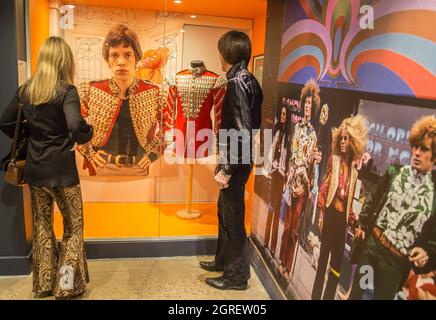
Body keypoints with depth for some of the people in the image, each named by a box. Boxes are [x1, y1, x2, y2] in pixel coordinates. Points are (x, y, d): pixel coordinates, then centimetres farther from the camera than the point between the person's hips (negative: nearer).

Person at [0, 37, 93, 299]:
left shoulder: (26, 90, 4)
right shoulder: (66, 91, -13)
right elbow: (76, 126, -28)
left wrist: (30, 138, 15)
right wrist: (87, 135, -9)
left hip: (35, 169, 6)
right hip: (61, 169, -5)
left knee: (42, 225, 18)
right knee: (74, 226, 11)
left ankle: (44, 284, 29)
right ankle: (67, 286, 14)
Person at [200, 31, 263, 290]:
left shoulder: (237, 83, -19)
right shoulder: (248, 80, 9)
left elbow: (243, 132, -24)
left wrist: (226, 169, -20)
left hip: (236, 162, -9)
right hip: (239, 159, 9)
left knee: (233, 218, 4)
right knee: (225, 211, 21)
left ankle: (237, 276, 21)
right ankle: (224, 260, 39)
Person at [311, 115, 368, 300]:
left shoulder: (355, 166, 2)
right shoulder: (334, 159, -3)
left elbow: (353, 196, 7)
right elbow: (324, 187, -2)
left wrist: (352, 218, 1)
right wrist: (321, 213, -5)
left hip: (343, 217, 2)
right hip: (330, 213, -2)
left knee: (337, 261, 9)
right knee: (323, 258, 6)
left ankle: (328, 296, 24)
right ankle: (316, 295, 18)